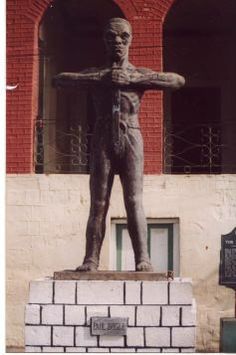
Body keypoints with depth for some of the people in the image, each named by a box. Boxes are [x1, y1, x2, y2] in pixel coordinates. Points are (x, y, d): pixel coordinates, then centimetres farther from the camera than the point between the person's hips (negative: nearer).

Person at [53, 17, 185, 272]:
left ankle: (142, 258, -12)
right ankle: (91, 259, -5)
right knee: (98, 203, -4)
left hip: (130, 139, -1)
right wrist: (98, 79, -7)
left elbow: (179, 80, -1)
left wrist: (132, 79, -7)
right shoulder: (95, 75, 16)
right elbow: (58, 80, 3)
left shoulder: (139, 75, 13)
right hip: (103, 140, 1)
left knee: (134, 201, -9)